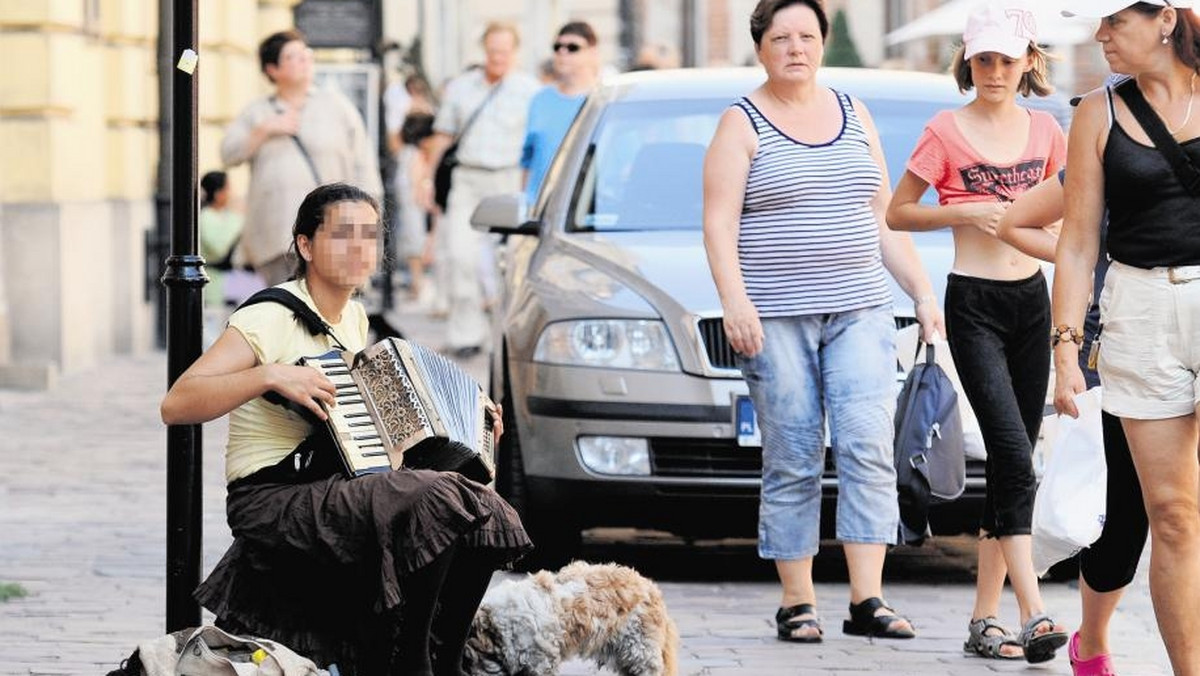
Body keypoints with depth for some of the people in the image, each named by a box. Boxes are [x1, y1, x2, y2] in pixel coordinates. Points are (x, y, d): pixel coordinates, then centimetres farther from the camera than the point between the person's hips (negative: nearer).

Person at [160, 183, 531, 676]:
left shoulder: (355, 318, 13)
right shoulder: (270, 318, -12)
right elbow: (176, 406, -20)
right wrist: (270, 376, -30)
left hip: (333, 495, 8)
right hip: (271, 502, -8)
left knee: (487, 516, -11)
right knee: (434, 504, -28)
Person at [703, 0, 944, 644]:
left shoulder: (853, 114, 16)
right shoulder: (742, 124, 3)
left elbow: (883, 219, 20)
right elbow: (719, 223, -6)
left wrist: (921, 291, 14)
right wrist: (734, 300, -19)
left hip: (860, 312, 3)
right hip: (776, 319, -3)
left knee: (868, 448, -10)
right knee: (792, 463, -3)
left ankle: (867, 600, -11)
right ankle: (796, 603, 4)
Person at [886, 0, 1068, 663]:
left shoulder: (1044, 130, 7)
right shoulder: (947, 131, -6)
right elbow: (897, 213, -2)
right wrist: (965, 212, -14)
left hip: (1030, 301, 5)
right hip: (974, 305, -5)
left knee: (1013, 463, 5)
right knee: (1013, 456, -17)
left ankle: (985, 618, 11)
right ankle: (1032, 615, -23)